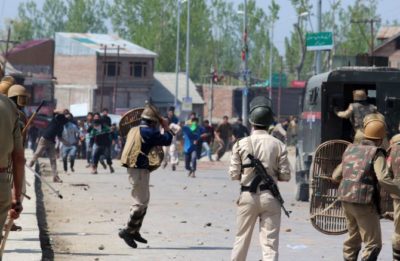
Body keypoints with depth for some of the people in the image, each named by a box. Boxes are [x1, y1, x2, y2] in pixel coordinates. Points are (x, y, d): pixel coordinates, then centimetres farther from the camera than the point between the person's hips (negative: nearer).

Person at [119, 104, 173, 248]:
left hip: (133, 168, 10)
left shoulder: (134, 130, 14)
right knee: (141, 202, -7)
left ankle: (135, 231, 23)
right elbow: (167, 140, -9)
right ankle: (127, 231, -9)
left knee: (143, 200, 19)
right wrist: (166, 127, 7)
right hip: (140, 170, -10)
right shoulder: (149, 132, -12)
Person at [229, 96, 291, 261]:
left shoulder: (241, 144, -5)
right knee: (270, 243, -1)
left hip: (248, 196, 1)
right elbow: (285, 175, -3)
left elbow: (234, 174, -4)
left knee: (241, 238, 16)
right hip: (270, 197, -1)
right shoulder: (278, 145, -5)